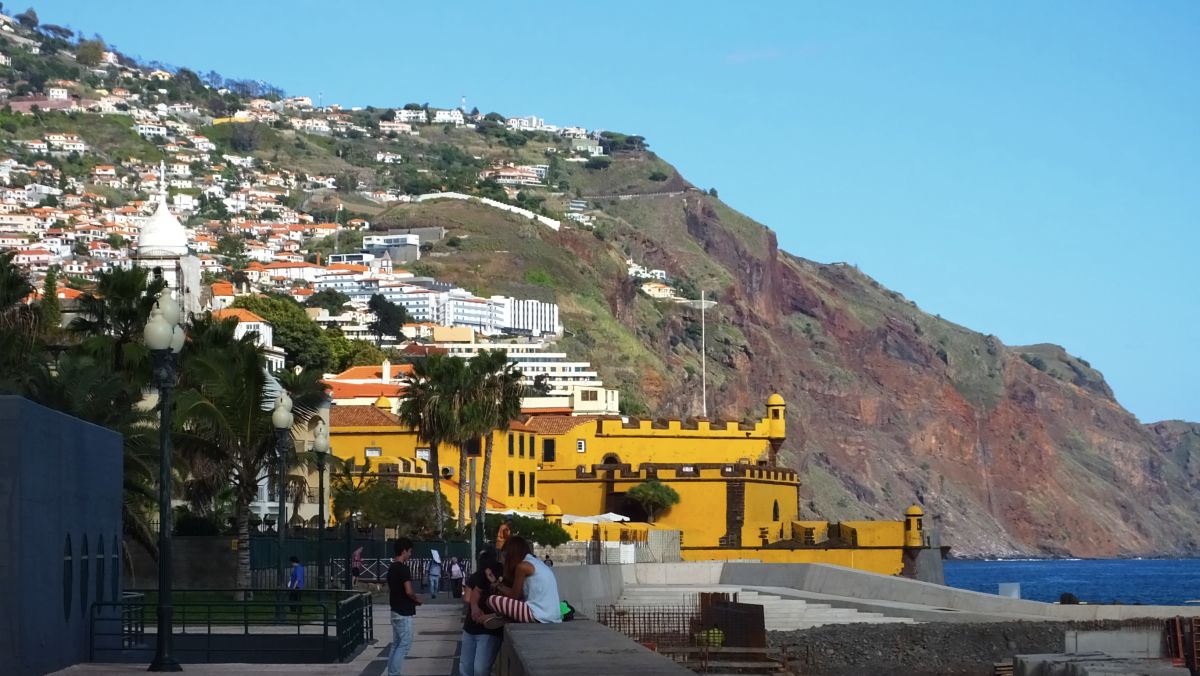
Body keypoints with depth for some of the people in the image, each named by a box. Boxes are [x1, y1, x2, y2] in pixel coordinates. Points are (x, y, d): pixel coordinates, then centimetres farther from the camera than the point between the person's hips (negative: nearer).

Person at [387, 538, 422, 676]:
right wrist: (417, 600, -5)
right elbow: (409, 591, -23)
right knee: (405, 644, -5)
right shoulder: (404, 568, -18)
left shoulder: (391, 568, 11)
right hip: (404, 613, -9)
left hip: (395, 611, 9)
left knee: (396, 644, 13)